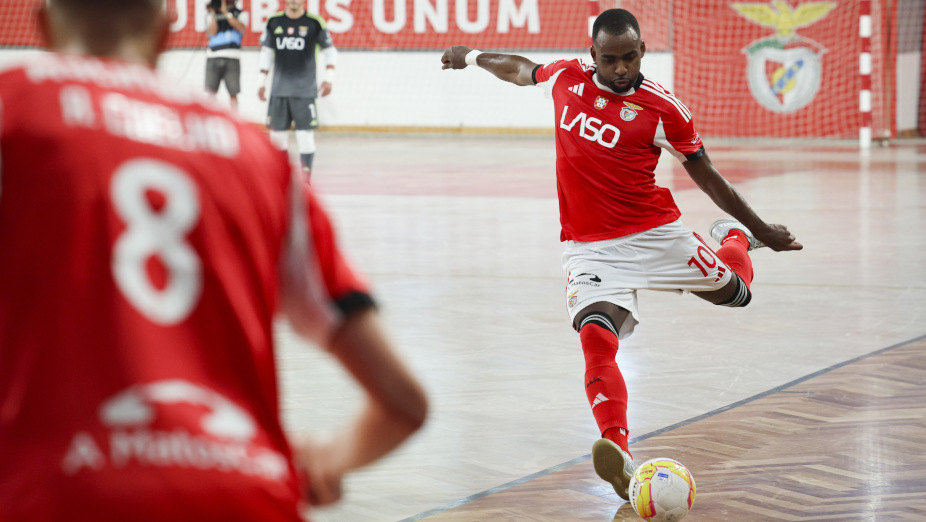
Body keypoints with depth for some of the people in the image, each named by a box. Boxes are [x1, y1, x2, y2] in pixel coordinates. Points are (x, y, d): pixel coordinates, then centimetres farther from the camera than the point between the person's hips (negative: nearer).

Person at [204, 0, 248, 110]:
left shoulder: (241, 14, 14)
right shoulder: (213, 14, 16)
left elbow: (240, 27, -7)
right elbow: (212, 32, 2)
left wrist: (226, 12, -9)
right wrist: (213, 13, -2)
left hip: (232, 58, -1)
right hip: (213, 57, 1)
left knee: (233, 93, -3)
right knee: (211, 91, -5)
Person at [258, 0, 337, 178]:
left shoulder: (314, 23, -2)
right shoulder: (274, 22, 6)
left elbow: (330, 50, 6)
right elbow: (266, 52, 15)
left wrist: (328, 78, -4)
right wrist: (262, 82, 13)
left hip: (305, 90, -3)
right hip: (279, 89, 3)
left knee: (305, 135, -7)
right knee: (277, 134, 4)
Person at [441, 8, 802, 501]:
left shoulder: (663, 109, -8)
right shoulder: (566, 78, 0)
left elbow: (706, 175, 2)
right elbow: (524, 70, 25)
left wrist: (762, 229, 6)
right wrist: (473, 55, 37)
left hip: (656, 233, 0)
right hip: (589, 245, 0)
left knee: (734, 291, 15)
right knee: (596, 339, -25)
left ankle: (735, 236, 52)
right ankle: (618, 453, -37)